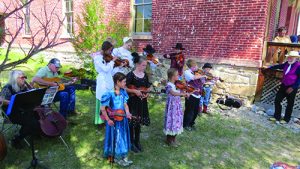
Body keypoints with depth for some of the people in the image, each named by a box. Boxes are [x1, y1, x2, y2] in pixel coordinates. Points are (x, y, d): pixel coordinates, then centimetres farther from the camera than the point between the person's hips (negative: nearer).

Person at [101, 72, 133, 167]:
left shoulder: (123, 92, -3)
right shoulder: (110, 94, -21)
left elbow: (125, 104, 5)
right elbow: (102, 108, -16)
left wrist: (127, 113, -12)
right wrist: (108, 120, -13)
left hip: (122, 118, 6)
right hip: (114, 120, -6)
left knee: (123, 137, 17)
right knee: (116, 138, 10)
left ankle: (123, 156, 35)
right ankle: (117, 157, 31)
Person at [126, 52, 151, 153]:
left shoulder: (145, 75, 5)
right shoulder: (131, 75, -13)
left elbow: (148, 87, 15)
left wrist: (147, 93, -5)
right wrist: (134, 91, -22)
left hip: (142, 102, 5)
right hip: (132, 102, -5)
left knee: (139, 122, 15)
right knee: (132, 122, 4)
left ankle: (137, 141, 30)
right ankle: (131, 143, 20)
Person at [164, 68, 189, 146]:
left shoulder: (176, 84, 7)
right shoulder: (169, 85, -20)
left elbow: (179, 93, 10)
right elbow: (173, 93, -38)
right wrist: (183, 94, -45)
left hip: (177, 106, 8)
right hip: (172, 106, -8)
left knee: (176, 121, 16)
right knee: (171, 121, 3)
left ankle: (173, 139, 32)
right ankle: (169, 140, 20)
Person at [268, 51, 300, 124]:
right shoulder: (287, 64, 2)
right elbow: (278, 66, 19)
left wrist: (293, 87, -18)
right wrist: (269, 68, 19)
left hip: (291, 88, -6)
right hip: (283, 86, 6)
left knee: (290, 104, 8)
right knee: (277, 100, 7)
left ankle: (286, 119, 21)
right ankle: (277, 117, 19)